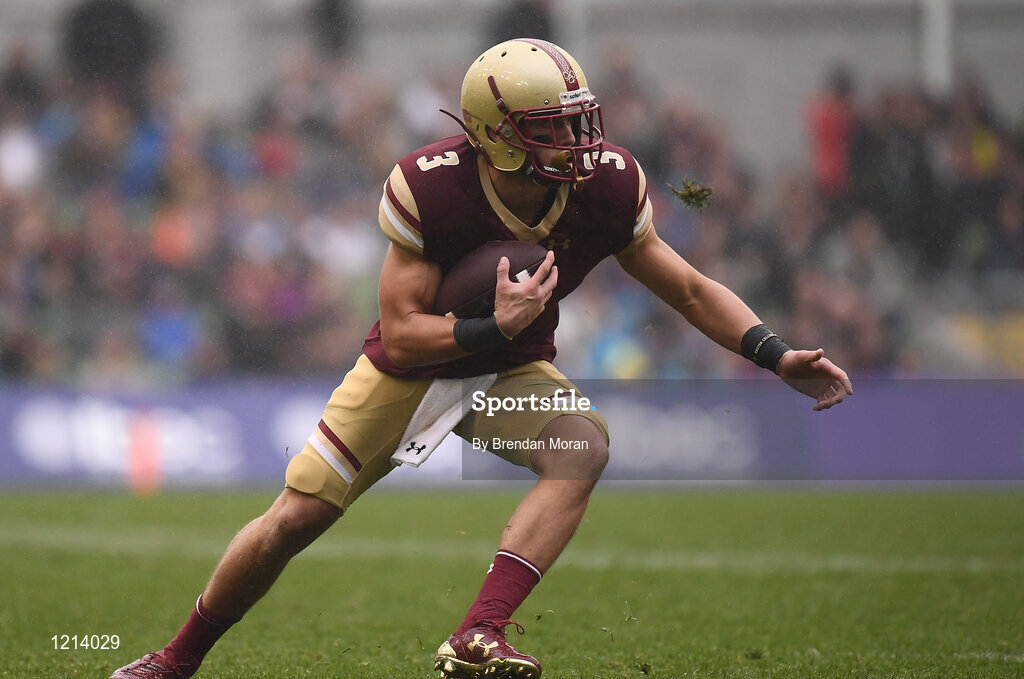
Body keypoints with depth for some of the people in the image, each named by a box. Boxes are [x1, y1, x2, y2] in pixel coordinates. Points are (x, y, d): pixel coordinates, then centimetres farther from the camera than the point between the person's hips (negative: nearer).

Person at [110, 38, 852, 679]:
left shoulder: (607, 188, -21)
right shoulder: (427, 189, -29)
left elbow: (691, 290, -8)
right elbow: (402, 334, -25)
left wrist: (777, 355, -20)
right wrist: (497, 329, -41)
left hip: (512, 373, 2)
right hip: (412, 365, -2)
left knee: (584, 446, -31)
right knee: (295, 519, -3)